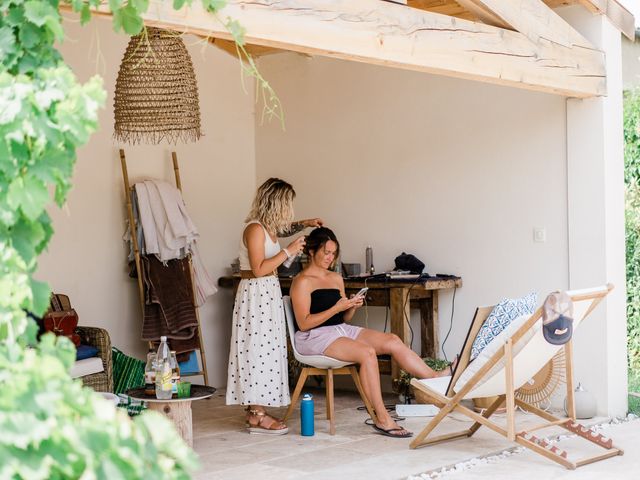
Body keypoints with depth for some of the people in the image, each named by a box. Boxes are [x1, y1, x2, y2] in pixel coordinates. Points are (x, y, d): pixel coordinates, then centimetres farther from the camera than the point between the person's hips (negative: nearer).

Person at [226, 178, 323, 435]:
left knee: (266, 350, 10)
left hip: (268, 293, 10)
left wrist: (304, 224, 20)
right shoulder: (254, 229, -16)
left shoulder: (268, 227, 11)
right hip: (256, 293, -10)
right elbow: (259, 269, -21)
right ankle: (257, 416, -4)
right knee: (257, 350, -7)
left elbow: (283, 228, 36)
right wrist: (288, 251, -17)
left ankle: (255, 410, 15)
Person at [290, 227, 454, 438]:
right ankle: (383, 419, -28)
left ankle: (436, 378, -12)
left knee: (392, 341, -13)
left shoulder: (336, 278, 17)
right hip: (314, 337, -8)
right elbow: (303, 323, -14)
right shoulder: (302, 281, -6)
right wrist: (336, 309, -19)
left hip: (341, 330, 8)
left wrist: (352, 308, -4)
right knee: (367, 352, -30)